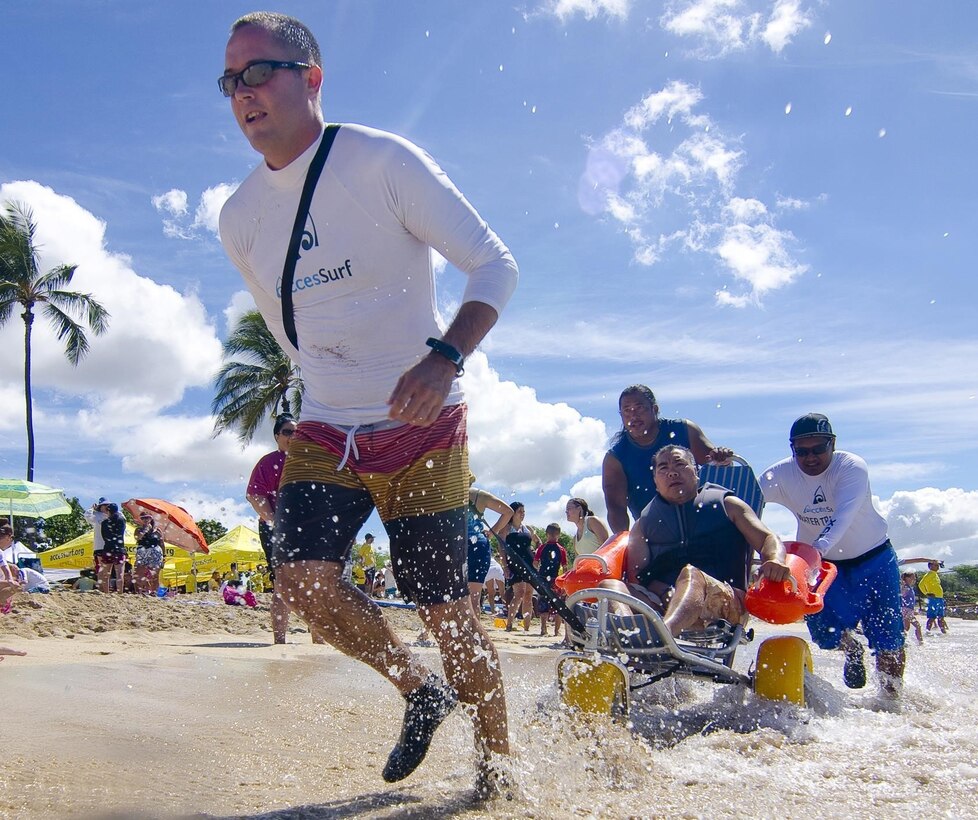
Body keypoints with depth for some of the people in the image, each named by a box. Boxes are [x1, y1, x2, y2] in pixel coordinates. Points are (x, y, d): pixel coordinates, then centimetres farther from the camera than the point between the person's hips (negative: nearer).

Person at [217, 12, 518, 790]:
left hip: (421, 432, -4)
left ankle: (499, 769, 22)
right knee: (303, 578, -16)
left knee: (446, 606, -1)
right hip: (325, 433, 5)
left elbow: (496, 265, -13)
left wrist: (446, 357, -29)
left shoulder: (383, 163, -12)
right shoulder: (239, 218, 5)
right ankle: (422, 691, 11)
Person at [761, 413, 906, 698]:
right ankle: (851, 647, 29)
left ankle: (891, 697, 21)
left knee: (887, 638, -4)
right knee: (824, 633, -7)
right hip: (823, 562, 3)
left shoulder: (853, 467, -25)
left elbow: (843, 516, -40)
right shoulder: (781, 474, -14)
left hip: (873, 558, -2)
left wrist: (819, 548, -56)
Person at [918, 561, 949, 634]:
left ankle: (943, 631, 19)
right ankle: (928, 631, -5)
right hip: (933, 598, -9)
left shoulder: (935, 574, 16)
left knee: (941, 616, 13)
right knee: (932, 617, -9)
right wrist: (927, 593, -15)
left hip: (940, 598, 9)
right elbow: (921, 585, -19)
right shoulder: (929, 574, -12)